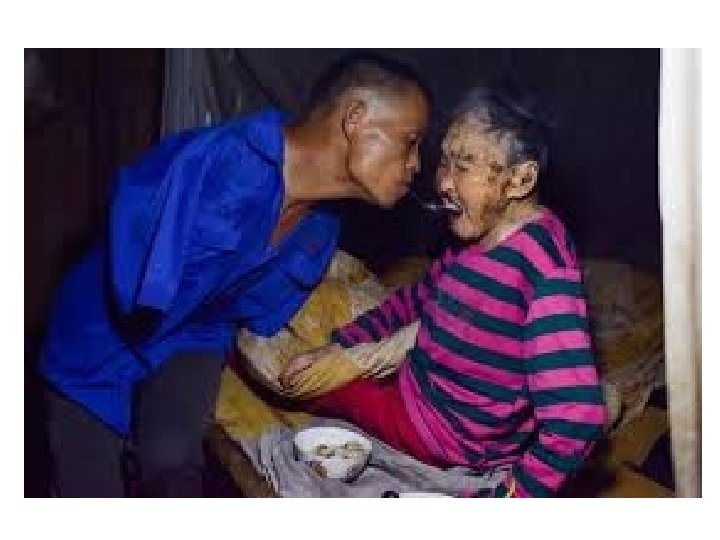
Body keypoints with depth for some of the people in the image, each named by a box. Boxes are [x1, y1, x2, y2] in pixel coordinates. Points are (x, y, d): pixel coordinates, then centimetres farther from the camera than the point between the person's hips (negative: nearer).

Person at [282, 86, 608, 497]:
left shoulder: (544, 262, -31)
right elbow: (419, 297, 14)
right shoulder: (479, 232, -3)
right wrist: (335, 348, 5)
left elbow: (575, 421, -38)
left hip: (452, 433, -9)